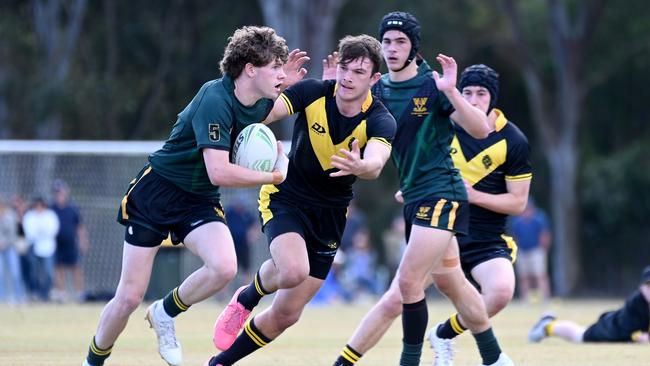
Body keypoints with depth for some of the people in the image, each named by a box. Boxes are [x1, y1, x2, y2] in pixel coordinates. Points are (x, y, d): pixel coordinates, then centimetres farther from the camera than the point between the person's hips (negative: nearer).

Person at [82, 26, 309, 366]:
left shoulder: (260, 103, -5)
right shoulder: (215, 99, -28)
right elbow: (219, 172, -34)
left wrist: (284, 84, 5)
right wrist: (275, 175, -22)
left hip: (199, 201, 6)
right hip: (155, 192, -6)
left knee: (224, 267, -25)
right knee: (129, 297, -3)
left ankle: (165, 313, 3)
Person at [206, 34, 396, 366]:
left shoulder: (380, 122, -18)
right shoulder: (313, 93, -16)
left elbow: (376, 163, -38)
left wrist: (360, 166, -61)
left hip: (329, 214, 2)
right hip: (286, 198, -2)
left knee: (287, 313, 3)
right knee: (293, 270, -33)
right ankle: (247, 298, 2)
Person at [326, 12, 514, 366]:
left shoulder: (431, 85, -10)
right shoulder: (379, 89, 10)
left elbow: (480, 130, -16)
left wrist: (451, 92, -30)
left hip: (441, 194, -7)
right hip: (414, 199, 7)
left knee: (408, 282, -15)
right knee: (455, 285, 13)